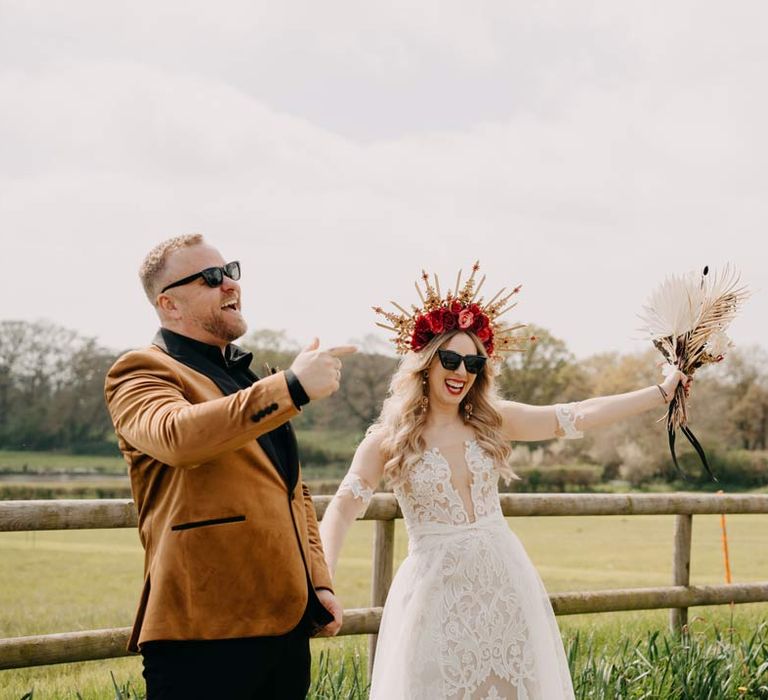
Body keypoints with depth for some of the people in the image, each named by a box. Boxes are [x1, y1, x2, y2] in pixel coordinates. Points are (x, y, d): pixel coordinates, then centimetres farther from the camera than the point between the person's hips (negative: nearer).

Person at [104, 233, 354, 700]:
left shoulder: (249, 380, 21)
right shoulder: (141, 374, -4)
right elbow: (177, 435, -27)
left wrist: (319, 583, 16)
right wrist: (293, 387, -32)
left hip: (289, 623, 8)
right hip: (204, 631, -7)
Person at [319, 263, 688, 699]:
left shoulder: (493, 420, 3)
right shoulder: (387, 439, -5)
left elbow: (576, 417, 2)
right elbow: (342, 510, -10)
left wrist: (662, 393, -1)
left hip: (504, 580, 3)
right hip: (436, 589, -3)